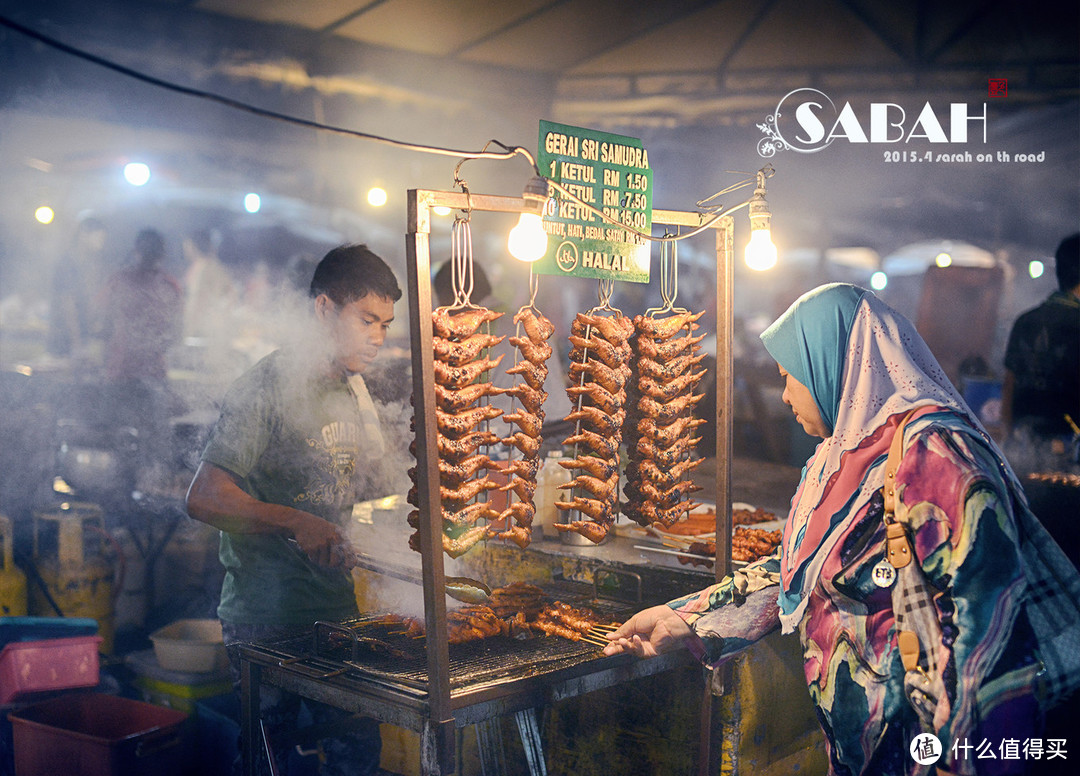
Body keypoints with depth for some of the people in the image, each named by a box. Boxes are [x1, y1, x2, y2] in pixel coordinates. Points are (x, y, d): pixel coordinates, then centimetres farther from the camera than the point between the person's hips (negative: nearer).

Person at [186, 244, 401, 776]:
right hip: (266, 616, -7)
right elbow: (203, 497, -20)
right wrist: (296, 522, -30)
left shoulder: (355, 388, 11)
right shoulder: (267, 387, -15)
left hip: (337, 607, 7)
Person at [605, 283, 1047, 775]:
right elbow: (794, 570, 13)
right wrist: (683, 622, 8)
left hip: (916, 736, -8)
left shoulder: (932, 450, -19)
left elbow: (985, 605, -24)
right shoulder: (845, 452, 9)